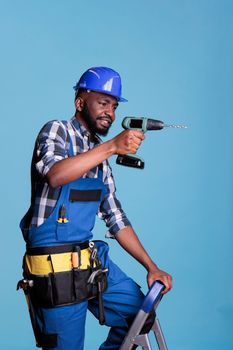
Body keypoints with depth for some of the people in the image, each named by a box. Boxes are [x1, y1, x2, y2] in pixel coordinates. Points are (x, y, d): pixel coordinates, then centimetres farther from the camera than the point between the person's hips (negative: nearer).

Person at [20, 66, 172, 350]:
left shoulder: (100, 158, 16)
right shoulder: (57, 131, -5)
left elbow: (116, 219, 16)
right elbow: (54, 175, -28)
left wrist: (151, 267, 10)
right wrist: (111, 146, -29)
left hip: (92, 260, 8)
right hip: (57, 267, -7)